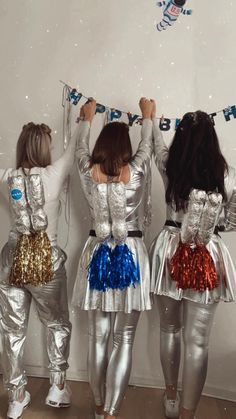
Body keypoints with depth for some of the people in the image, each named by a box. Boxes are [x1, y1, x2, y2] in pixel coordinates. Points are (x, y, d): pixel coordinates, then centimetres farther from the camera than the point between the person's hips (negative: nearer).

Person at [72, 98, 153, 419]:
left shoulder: (89, 171, -3)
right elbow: (147, 145, 14)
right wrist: (147, 116, 33)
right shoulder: (136, 171, -7)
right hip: (130, 255, -2)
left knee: (98, 338, 12)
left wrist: (87, 119, 37)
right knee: (124, 340, 6)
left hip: (97, 254, 2)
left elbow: (81, 148, 19)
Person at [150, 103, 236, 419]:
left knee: (170, 330, 20)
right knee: (197, 342, 4)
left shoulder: (169, 166, -4)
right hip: (207, 258, -2)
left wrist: (152, 118, 39)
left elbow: (158, 145, 19)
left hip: (171, 252, 2)